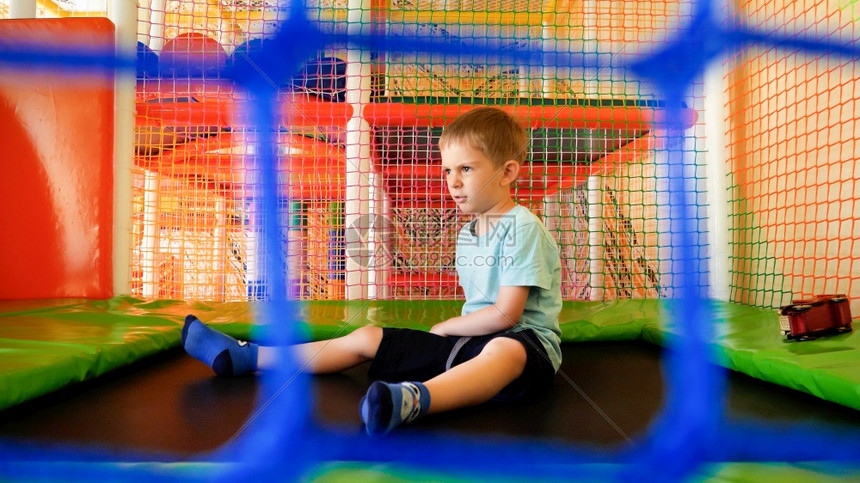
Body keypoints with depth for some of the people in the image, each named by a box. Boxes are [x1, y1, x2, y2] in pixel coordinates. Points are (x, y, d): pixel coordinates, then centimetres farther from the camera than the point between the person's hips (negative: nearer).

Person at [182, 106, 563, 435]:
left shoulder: (522, 228, -13)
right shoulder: (467, 233, 13)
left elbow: (505, 315, -18)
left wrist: (445, 327, -6)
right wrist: (452, 332, 0)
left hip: (524, 342, -6)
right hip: (473, 337, 7)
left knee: (504, 351, -44)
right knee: (367, 338, 1)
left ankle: (413, 399, -70)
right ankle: (243, 358, 4)